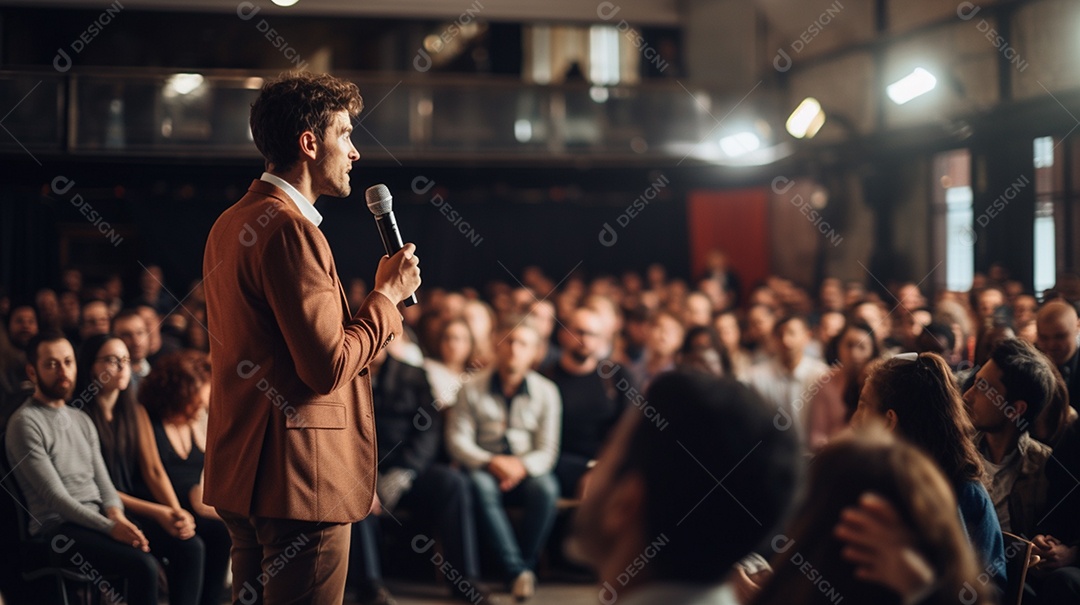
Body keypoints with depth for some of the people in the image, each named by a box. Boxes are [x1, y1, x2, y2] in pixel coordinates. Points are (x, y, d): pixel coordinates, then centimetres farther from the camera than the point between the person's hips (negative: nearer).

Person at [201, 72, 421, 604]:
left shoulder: (230, 223, 14)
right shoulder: (291, 229, -17)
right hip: (298, 479, -10)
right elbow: (328, 368, -20)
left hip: (239, 472, 10)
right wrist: (387, 294, -7)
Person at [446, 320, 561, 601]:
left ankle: (528, 563, -19)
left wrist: (523, 466, -23)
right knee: (480, 485, -36)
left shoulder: (545, 391, 3)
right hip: (485, 468, 0)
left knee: (545, 488, -34)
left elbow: (548, 450, -1)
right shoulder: (472, 390, 2)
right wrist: (490, 462, -21)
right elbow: (457, 440, -4)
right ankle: (517, 570, -35)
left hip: (528, 471, 0)